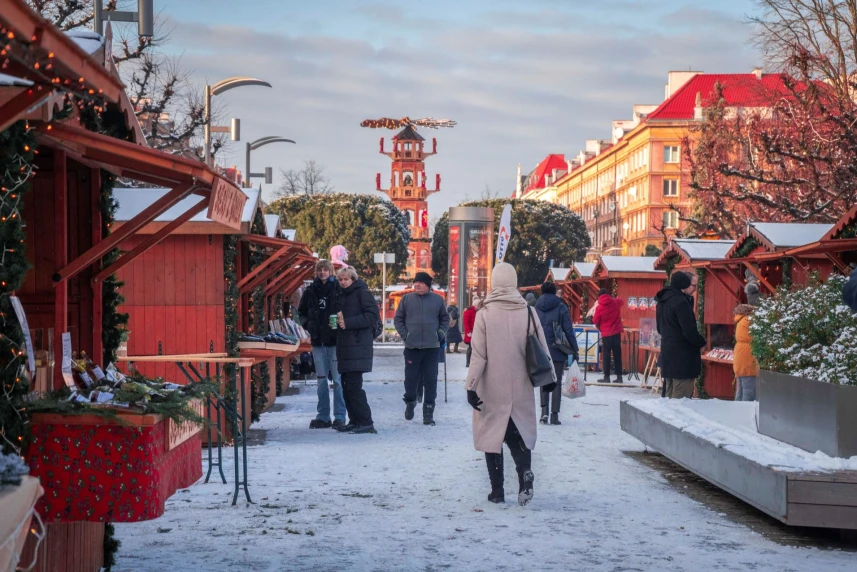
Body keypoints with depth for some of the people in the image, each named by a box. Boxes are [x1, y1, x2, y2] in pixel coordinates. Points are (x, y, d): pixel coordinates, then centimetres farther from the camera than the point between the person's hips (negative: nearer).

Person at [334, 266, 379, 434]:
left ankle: (365, 423, -10)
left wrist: (348, 322, -17)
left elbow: (373, 315, -14)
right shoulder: (343, 295, 20)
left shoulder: (362, 293, -5)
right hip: (345, 346, 9)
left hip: (358, 346, -9)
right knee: (347, 386, 8)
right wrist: (338, 320, 3)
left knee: (353, 386, -12)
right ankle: (354, 421, 15)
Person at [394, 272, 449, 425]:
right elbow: (398, 319, 8)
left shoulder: (437, 300, 5)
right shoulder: (407, 299, 3)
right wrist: (404, 334, -3)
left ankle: (428, 412, 7)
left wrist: (441, 333, 2)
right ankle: (410, 402, 28)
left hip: (431, 347, 0)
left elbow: (445, 318, 15)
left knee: (430, 380, 1)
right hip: (412, 346, 0)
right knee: (411, 378, 4)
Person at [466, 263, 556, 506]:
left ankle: (497, 490, 8)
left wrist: (471, 386, -7)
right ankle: (525, 472, -12)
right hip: (520, 388, 2)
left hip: (492, 388, -2)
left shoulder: (485, 314, -9)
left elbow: (479, 355, -10)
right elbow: (542, 348, 4)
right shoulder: (528, 312, -2)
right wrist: (548, 378, 17)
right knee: (518, 433, 14)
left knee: (492, 433, 8)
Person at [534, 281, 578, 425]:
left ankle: (544, 410, -3)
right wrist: (574, 350, 0)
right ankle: (555, 414, 3)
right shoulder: (561, 308, -4)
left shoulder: (535, 309, 3)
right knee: (557, 382, 5)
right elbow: (569, 330, -5)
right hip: (558, 351, -2)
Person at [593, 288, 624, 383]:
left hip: (606, 334, -3)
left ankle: (607, 377, 1)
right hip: (617, 332, 3)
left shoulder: (599, 307, -9)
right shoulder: (616, 302, 1)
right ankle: (619, 376, 8)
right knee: (617, 355, 8)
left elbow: (595, 322, -3)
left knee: (606, 355, 3)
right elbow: (621, 301, 26)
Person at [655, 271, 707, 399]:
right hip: (683, 358, -10)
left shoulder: (662, 301, 12)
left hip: (667, 354, 10)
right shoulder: (681, 302, -18)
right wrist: (702, 342, -5)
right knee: (681, 400, -6)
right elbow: (689, 330, -21)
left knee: (669, 396, 17)